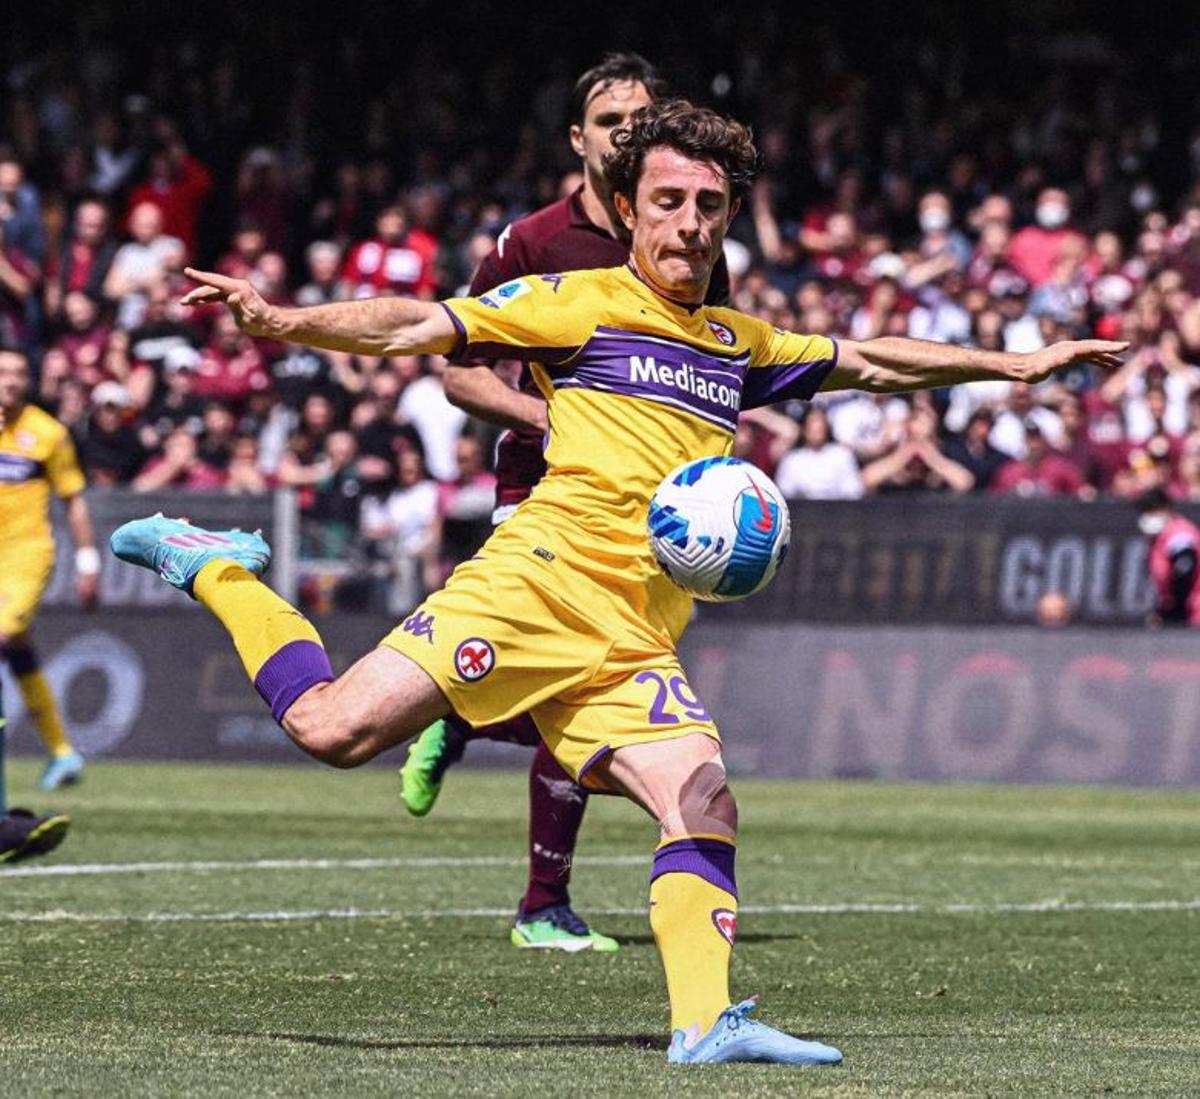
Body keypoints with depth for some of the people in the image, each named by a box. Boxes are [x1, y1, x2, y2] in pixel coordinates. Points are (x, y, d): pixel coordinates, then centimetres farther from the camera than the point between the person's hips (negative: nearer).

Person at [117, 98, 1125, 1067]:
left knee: (706, 806, -14)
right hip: (540, 582, -5)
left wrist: (1016, 365, 34)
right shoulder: (579, 303, 5)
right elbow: (417, 328, -2)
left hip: (637, 644, 6)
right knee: (334, 728, -17)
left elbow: (868, 362, 37)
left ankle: (705, 1024, -16)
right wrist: (283, 322, -16)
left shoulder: (737, 344, 24)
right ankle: (214, 569, 6)